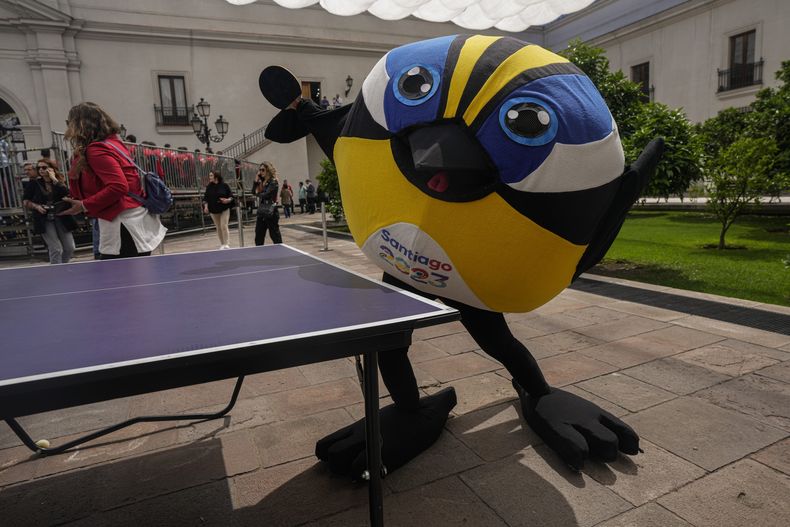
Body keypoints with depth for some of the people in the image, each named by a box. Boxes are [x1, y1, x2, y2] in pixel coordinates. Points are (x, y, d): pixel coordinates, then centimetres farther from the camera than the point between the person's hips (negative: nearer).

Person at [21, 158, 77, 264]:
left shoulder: (60, 181, 5)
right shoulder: (34, 183, 3)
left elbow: (67, 194, -16)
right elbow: (25, 201, 7)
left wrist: (54, 179, -14)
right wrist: (36, 206, -11)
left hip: (61, 218, 2)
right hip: (45, 220, -2)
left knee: (70, 248, 2)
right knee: (55, 250, -9)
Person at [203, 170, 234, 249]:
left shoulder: (224, 185, -4)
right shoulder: (209, 187, 3)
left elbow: (231, 196, -1)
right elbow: (205, 198, 5)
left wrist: (228, 200, -20)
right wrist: (206, 206, -9)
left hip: (224, 209, -3)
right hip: (213, 210, 3)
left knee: (224, 226, -13)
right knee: (218, 228, 9)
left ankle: (226, 244, -7)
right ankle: (222, 244, 19)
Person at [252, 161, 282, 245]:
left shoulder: (273, 182, -10)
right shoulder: (261, 182, 13)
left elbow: (266, 195, -18)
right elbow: (253, 192, 9)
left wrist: (258, 193, 1)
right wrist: (256, 180, 1)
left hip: (271, 214, -8)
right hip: (261, 213, 8)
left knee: (275, 237, -1)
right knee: (258, 239, 11)